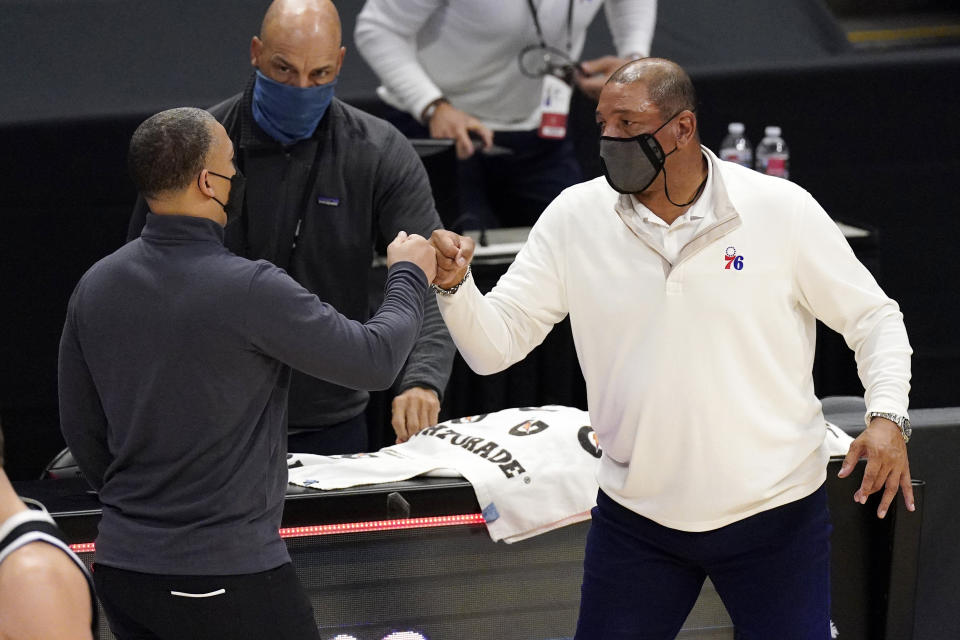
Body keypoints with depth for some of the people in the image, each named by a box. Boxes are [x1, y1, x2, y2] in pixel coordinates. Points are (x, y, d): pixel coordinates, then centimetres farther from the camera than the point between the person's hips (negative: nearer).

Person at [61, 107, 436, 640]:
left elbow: (80, 427, 12)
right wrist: (408, 276, 9)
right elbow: (375, 360, -10)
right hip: (224, 576, -7)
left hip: (120, 563, 7)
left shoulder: (94, 286, 2)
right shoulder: (248, 290, -19)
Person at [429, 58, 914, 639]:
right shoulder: (575, 218, -3)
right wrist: (455, 286, -23)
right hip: (637, 520, 2)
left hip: (777, 515, -2)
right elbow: (494, 345, -4)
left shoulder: (782, 210, -8)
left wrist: (887, 416, -14)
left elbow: (872, 317, 1)